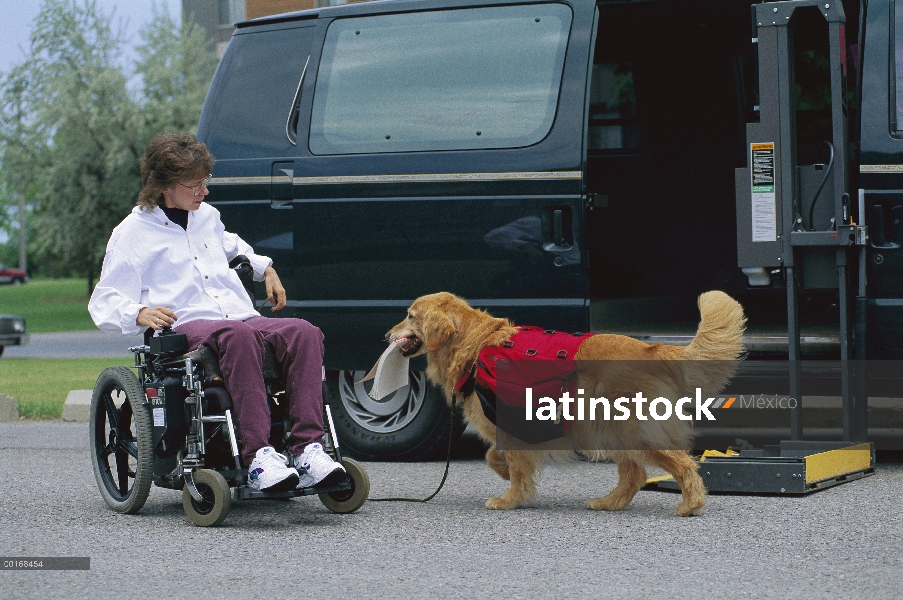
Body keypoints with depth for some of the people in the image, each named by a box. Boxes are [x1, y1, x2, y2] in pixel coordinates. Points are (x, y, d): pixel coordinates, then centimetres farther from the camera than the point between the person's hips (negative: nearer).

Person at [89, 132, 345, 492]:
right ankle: (257, 456, -50)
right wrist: (140, 314, -18)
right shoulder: (133, 233, 8)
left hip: (243, 318, 6)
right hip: (185, 327, -6)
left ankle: (307, 449, -41)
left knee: (304, 333, -27)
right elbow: (103, 304, 2)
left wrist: (263, 267, 36)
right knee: (238, 337, -41)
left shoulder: (208, 216, 26)